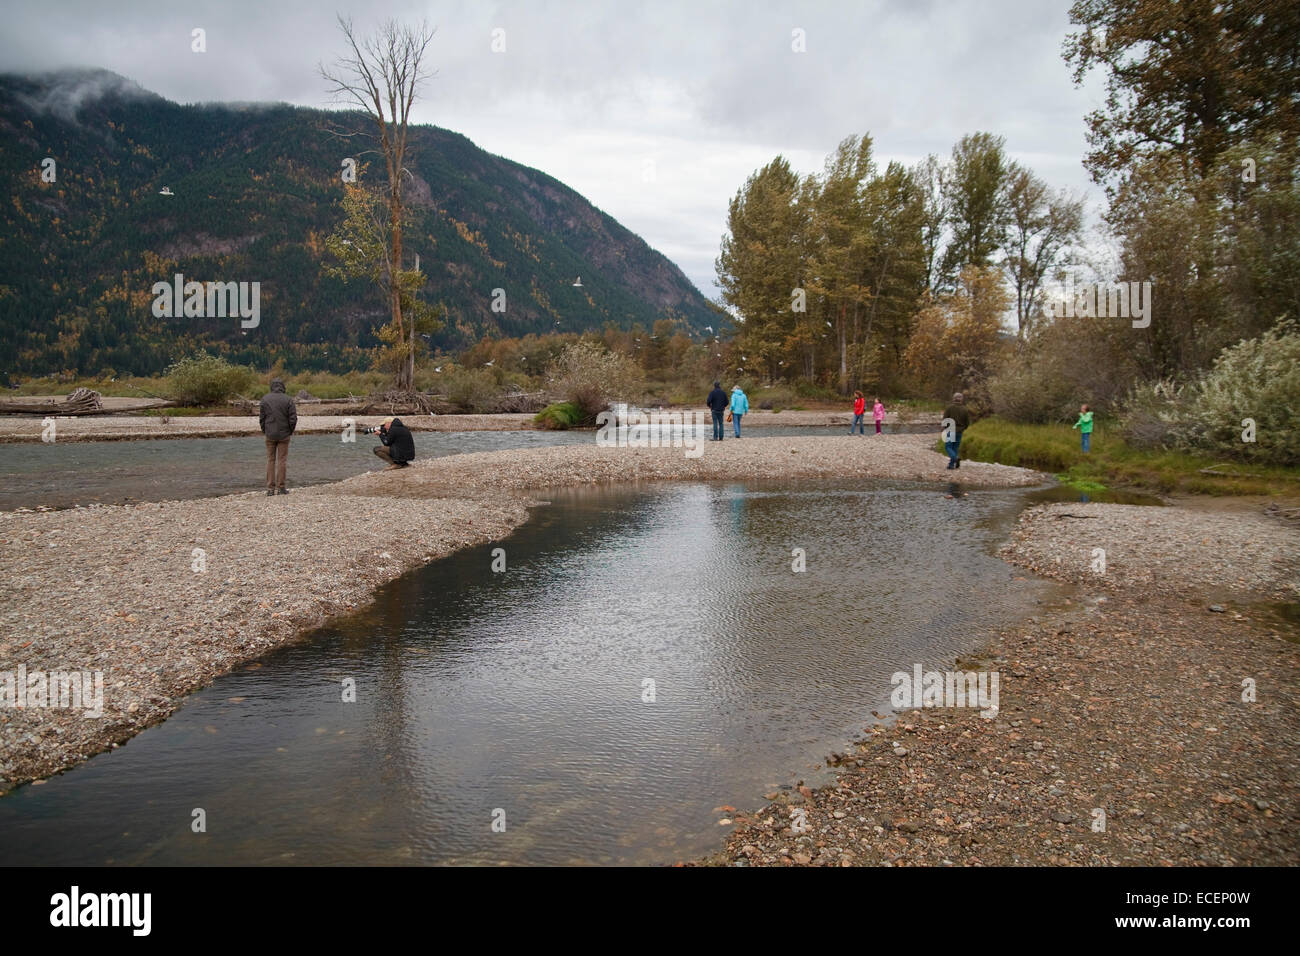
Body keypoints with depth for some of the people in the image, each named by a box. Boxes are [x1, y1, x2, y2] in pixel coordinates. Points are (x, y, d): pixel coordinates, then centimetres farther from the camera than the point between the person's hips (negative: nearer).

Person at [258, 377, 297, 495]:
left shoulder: (265, 399, -1)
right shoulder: (288, 400, -6)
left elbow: (261, 418, 0)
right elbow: (293, 418, -8)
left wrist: (264, 431, 12)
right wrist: (290, 431, 7)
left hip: (270, 435, 1)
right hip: (284, 435, -1)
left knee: (270, 460, 7)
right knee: (282, 460, 3)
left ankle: (270, 488, 6)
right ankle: (281, 487, 3)